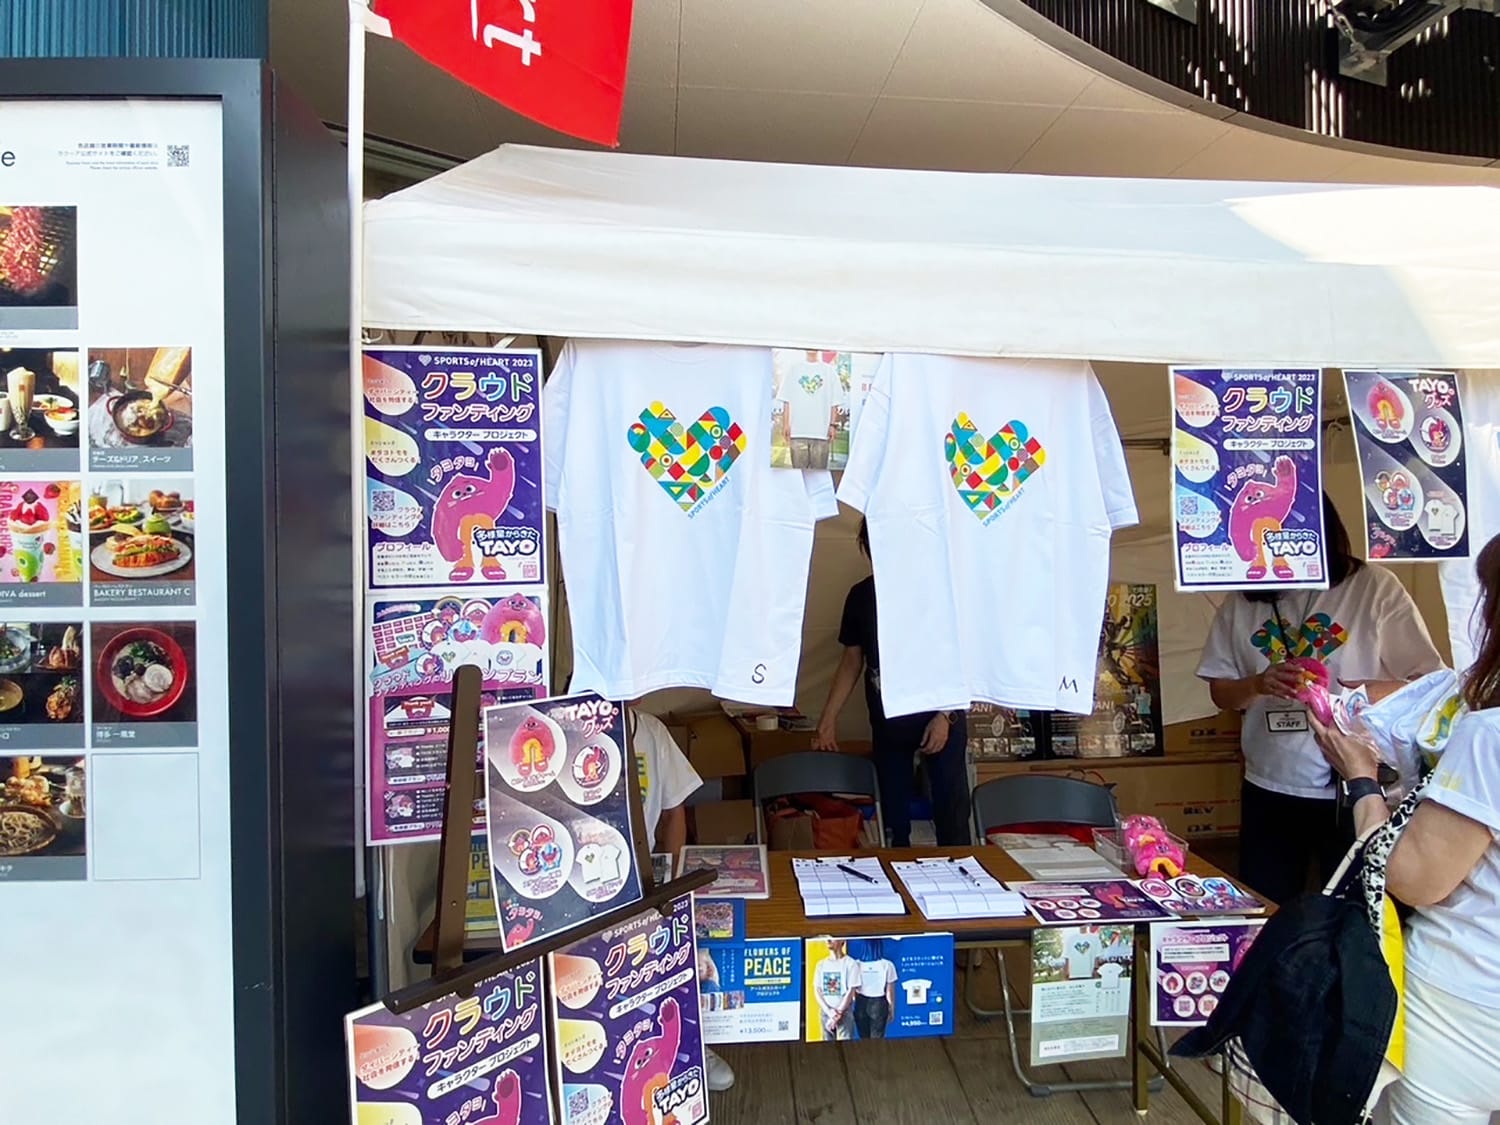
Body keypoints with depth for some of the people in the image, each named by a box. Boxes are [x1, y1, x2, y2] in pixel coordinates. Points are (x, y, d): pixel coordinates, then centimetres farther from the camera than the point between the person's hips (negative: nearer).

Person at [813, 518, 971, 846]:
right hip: (887, 721, 3)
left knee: (951, 808, 0)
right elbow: (852, 661, 9)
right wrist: (828, 720, 5)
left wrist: (945, 716, -14)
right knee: (893, 814, 10)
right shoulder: (861, 595, 4)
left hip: (939, 715, -3)